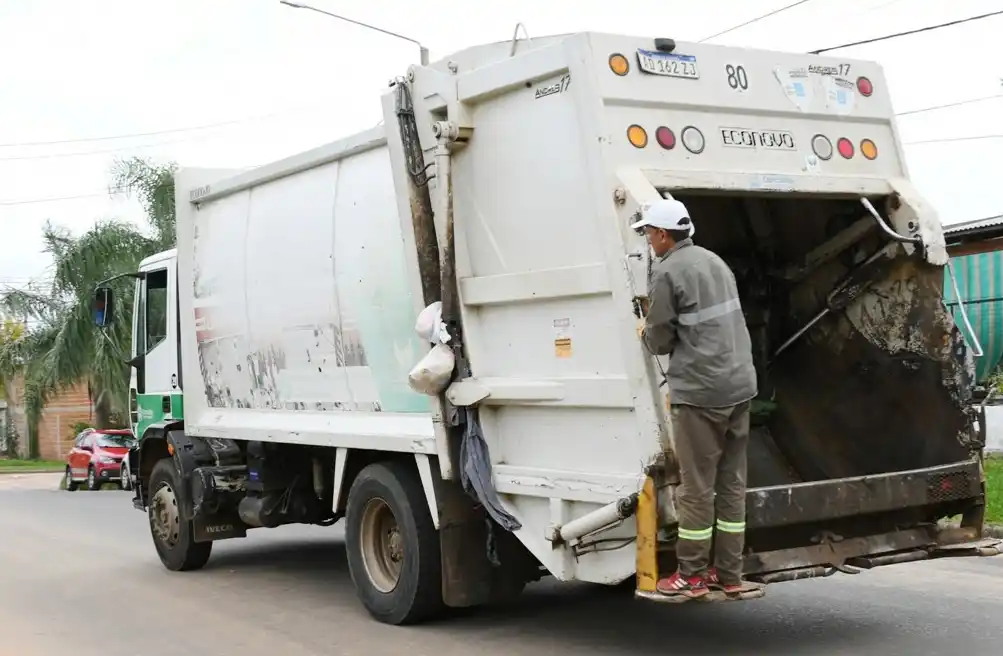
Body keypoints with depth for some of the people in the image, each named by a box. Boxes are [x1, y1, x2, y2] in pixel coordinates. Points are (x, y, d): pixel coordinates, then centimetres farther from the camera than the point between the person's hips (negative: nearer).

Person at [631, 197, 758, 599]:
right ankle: (729, 574, 17)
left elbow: (661, 341, -7)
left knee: (696, 486, 0)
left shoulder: (666, 271, -10)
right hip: (739, 384, 8)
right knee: (732, 482, 10)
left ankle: (692, 576, 7)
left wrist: (644, 331, 16)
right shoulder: (714, 262, 15)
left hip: (700, 392, -8)